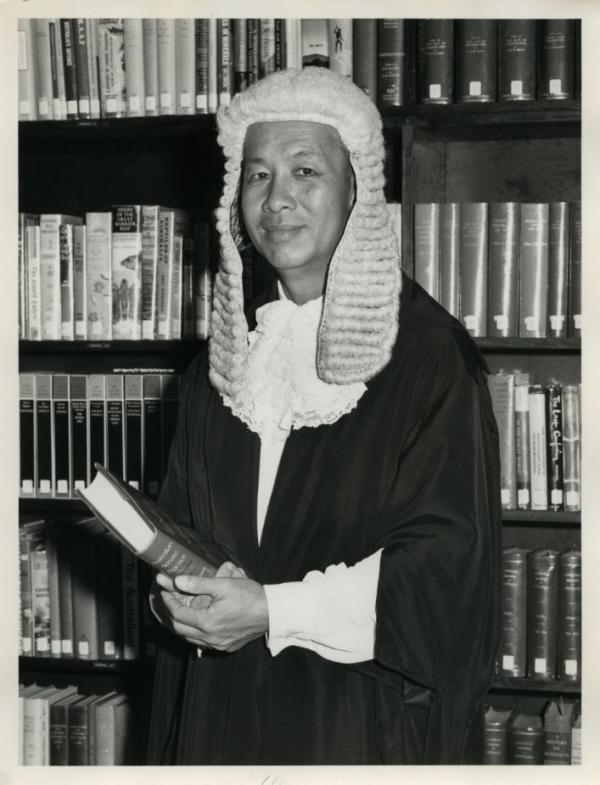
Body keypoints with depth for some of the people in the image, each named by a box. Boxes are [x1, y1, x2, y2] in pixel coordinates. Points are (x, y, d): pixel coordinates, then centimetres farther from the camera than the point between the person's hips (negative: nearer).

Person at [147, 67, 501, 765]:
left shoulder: (431, 355, -12)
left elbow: (450, 558, -16)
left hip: (366, 713, -4)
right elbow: (177, 520, 11)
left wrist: (273, 611, -19)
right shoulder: (225, 356, 6)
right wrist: (176, 595, -10)